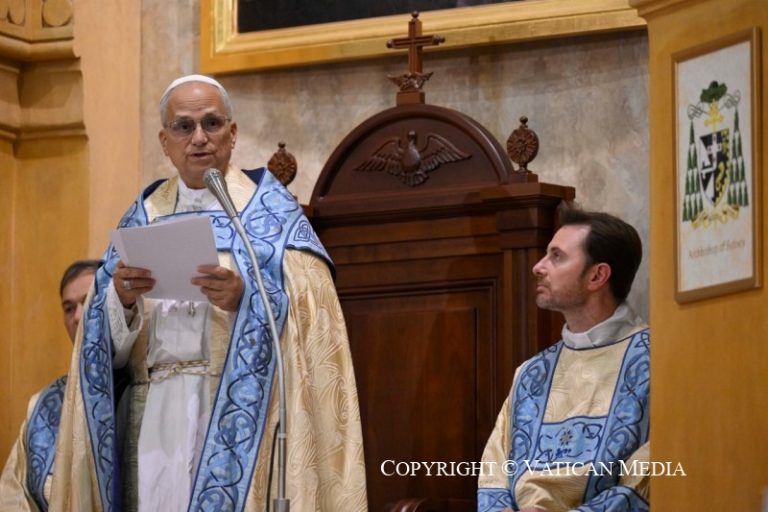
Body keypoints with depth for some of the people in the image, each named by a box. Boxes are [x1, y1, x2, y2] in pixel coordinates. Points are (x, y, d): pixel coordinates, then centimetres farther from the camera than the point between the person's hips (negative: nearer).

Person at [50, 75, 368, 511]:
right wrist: (122, 299, -13)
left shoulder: (271, 214, 5)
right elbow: (108, 341, 8)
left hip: (235, 416, -3)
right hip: (152, 421, 3)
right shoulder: (142, 217, 15)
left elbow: (307, 320, -6)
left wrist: (244, 300, -23)